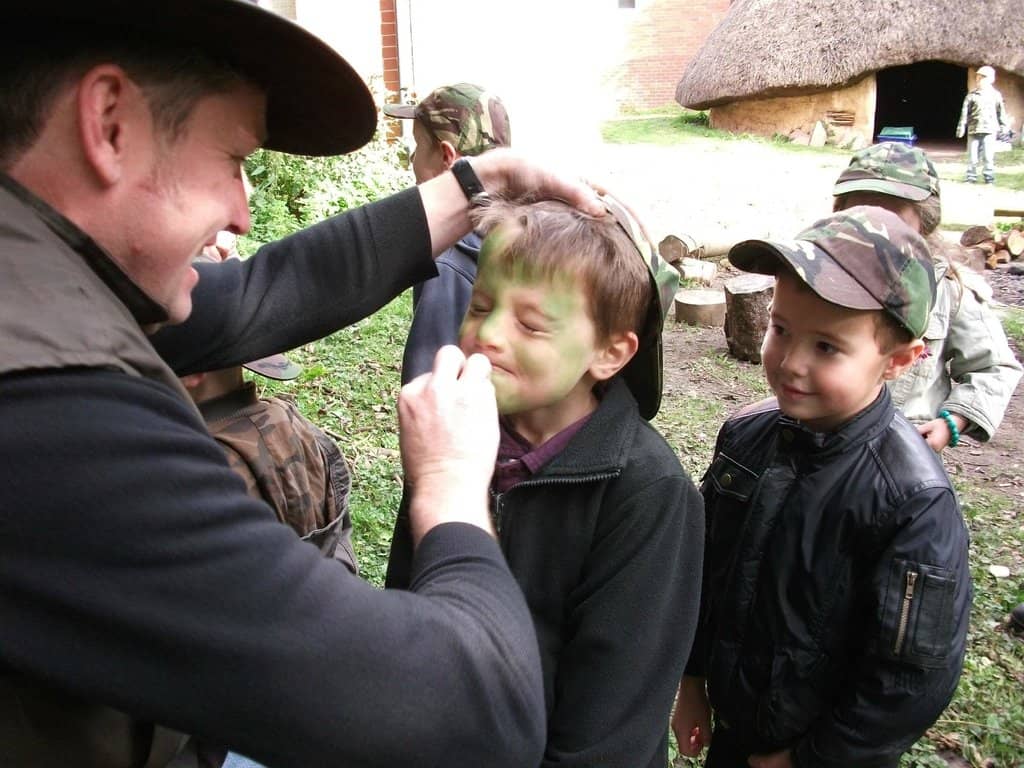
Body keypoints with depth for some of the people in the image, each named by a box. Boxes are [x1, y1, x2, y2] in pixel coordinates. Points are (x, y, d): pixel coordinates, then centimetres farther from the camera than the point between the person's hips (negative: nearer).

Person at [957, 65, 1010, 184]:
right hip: (973, 129, 0)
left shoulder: (995, 94, 9)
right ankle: (971, 177, 9)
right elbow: (965, 112, 4)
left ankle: (989, 177, 2)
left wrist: (1004, 125, 10)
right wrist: (961, 127, -2)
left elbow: (1001, 111, 13)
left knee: (988, 155, -5)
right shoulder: (971, 94, 6)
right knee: (972, 155, 1)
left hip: (989, 129, 0)